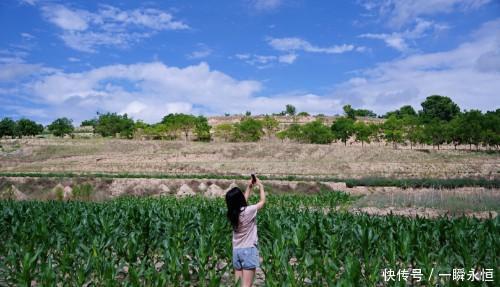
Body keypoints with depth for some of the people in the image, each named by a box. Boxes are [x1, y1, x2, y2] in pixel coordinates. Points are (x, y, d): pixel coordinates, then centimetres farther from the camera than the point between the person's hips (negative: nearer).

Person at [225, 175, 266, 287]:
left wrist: (249, 187, 25)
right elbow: (263, 201, 1)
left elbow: (243, 203, 22)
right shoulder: (248, 211, -15)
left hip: (236, 251, 7)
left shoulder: (232, 213, 3)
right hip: (249, 250, -6)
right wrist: (261, 186, 14)